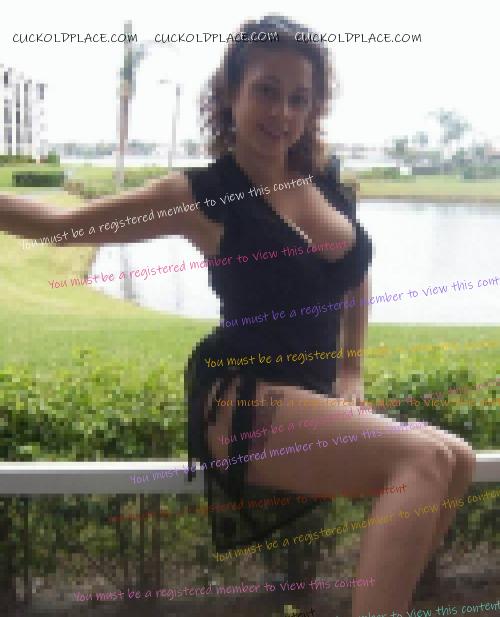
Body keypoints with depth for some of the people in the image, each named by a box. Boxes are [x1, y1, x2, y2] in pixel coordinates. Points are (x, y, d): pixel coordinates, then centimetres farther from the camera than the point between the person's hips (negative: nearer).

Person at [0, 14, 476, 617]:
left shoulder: (326, 183, 8)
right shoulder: (200, 195, -8)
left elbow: (355, 273, 26)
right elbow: (57, 223, -1)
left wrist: (350, 371, 19)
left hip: (313, 399, 7)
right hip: (242, 403, -7)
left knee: (457, 460, -3)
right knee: (425, 460, -22)